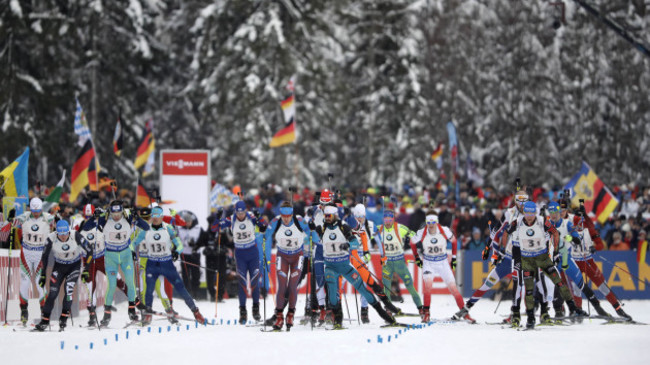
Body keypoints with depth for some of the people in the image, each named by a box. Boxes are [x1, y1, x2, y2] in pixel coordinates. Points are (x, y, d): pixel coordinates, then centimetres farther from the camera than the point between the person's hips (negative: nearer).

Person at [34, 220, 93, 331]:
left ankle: (63, 319, -8)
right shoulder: (51, 239, -22)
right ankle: (45, 321, 3)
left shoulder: (76, 236, -25)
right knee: (53, 293, -8)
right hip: (59, 266, 1)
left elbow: (89, 250, -15)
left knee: (69, 291, -19)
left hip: (74, 265, -1)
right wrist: (43, 275, -4)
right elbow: (45, 256, -7)